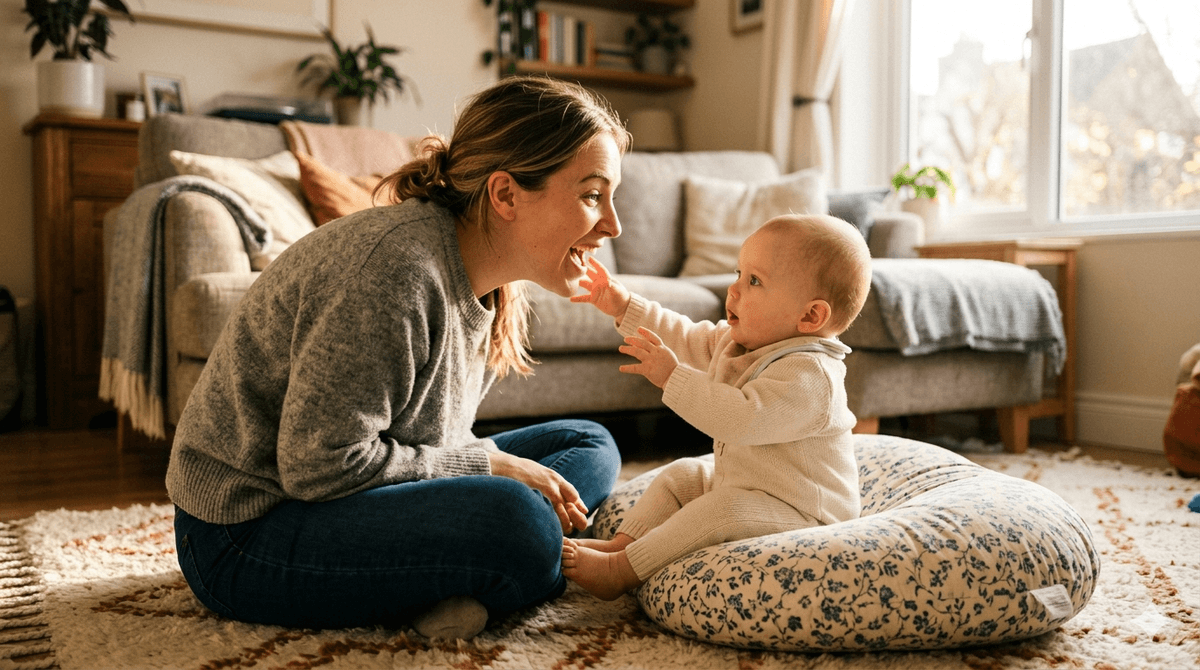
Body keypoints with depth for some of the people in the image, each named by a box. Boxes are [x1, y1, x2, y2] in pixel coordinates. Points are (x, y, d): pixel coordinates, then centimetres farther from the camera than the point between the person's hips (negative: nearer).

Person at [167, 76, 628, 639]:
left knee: (589, 444, 5)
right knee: (518, 521, -35)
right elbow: (320, 464, -25)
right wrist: (487, 464, -18)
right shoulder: (395, 265, -26)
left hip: (336, 499, 10)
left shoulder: (492, 287, 4)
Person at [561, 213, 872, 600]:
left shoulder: (809, 375, -29)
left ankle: (622, 571, -24)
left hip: (798, 514, -10)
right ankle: (622, 542, 1)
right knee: (682, 475, 13)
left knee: (724, 511, -31)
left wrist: (673, 378, -38)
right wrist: (627, 308, 11)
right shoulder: (738, 339, 2)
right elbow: (689, 340, 16)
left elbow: (741, 419, -40)